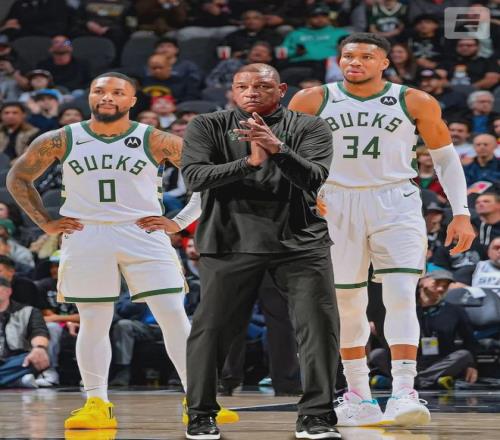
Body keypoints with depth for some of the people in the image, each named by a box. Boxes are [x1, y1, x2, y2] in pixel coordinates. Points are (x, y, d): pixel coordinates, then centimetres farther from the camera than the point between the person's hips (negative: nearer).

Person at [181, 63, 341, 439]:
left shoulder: (309, 128, 3)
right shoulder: (208, 127, 5)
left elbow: (314, 177, -11)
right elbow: (194, 176, -9)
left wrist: (277, 149, -29)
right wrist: (248, 162, -22)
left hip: (300, 238, 0)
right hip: (231, 238, 0)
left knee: (320, 323, -7)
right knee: (212, 326, -1)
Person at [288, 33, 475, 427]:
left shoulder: (416, 103, -1)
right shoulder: (313, 101, 0)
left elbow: (446, 157, 7)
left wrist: (461, 212, 0)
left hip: (396, 204, -1)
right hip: (335, 205, 2)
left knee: (401, 295, -17)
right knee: (347, 302, 6)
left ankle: (403, 392, -20)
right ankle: (359, 395, 19)